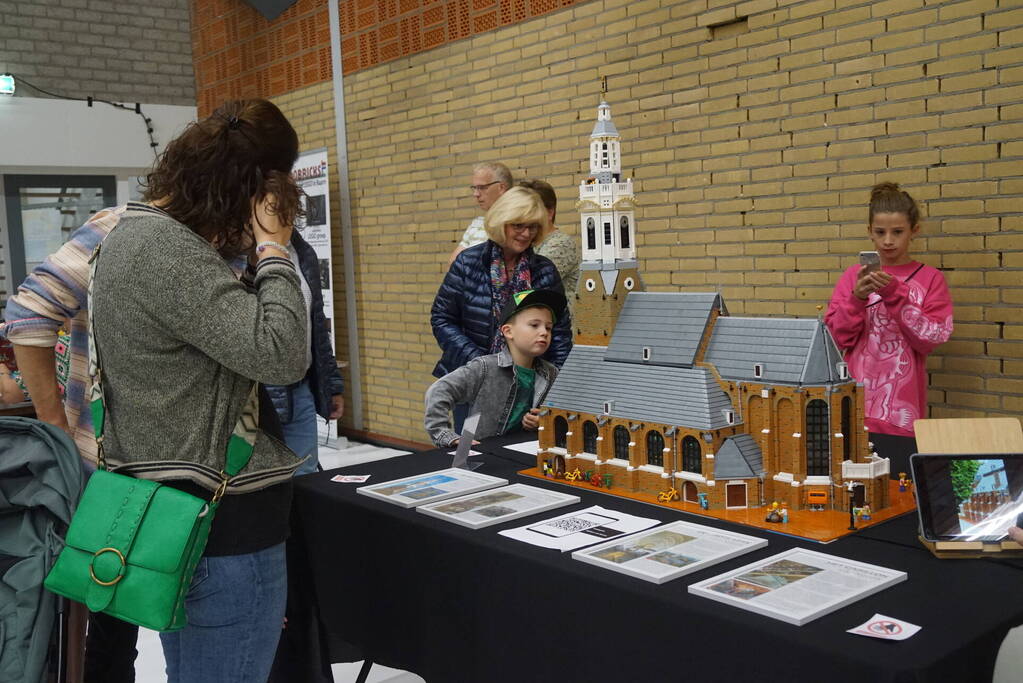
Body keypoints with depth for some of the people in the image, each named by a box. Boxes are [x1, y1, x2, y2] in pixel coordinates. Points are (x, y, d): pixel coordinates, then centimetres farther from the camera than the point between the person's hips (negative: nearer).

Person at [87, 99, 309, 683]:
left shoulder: (139, 231, 12)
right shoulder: (166, 248, -21)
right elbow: (282, 353, -25)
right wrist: (273, 246, -17)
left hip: (176, 515, 11)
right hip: (219, 528, -11)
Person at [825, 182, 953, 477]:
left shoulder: (930, 279, 3)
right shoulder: (854, 276, 7)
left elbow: (931, 339, -8)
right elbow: (836, 339, 2)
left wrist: (894, 294, -16)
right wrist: (857, 299, -12)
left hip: (901, 415, -1)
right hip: (855, 409, 1)